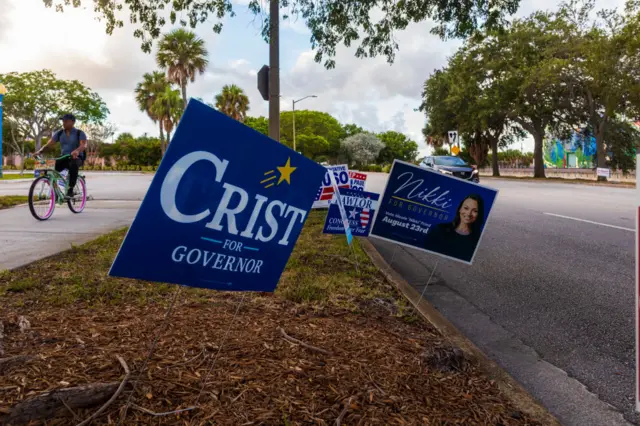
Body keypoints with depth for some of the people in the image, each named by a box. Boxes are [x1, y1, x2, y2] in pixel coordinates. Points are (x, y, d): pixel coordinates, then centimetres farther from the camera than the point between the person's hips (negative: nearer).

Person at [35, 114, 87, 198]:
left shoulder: (79, 133, -6)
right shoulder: (59, 133, 7)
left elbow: (84, 145, -24)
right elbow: (50, 142, -4)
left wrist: (77, 151, -47)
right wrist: (41, 150, -23)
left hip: (77, 158, -5)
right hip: (64, 158, 5)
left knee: (73, 164, -39)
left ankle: (70, 189, -33)